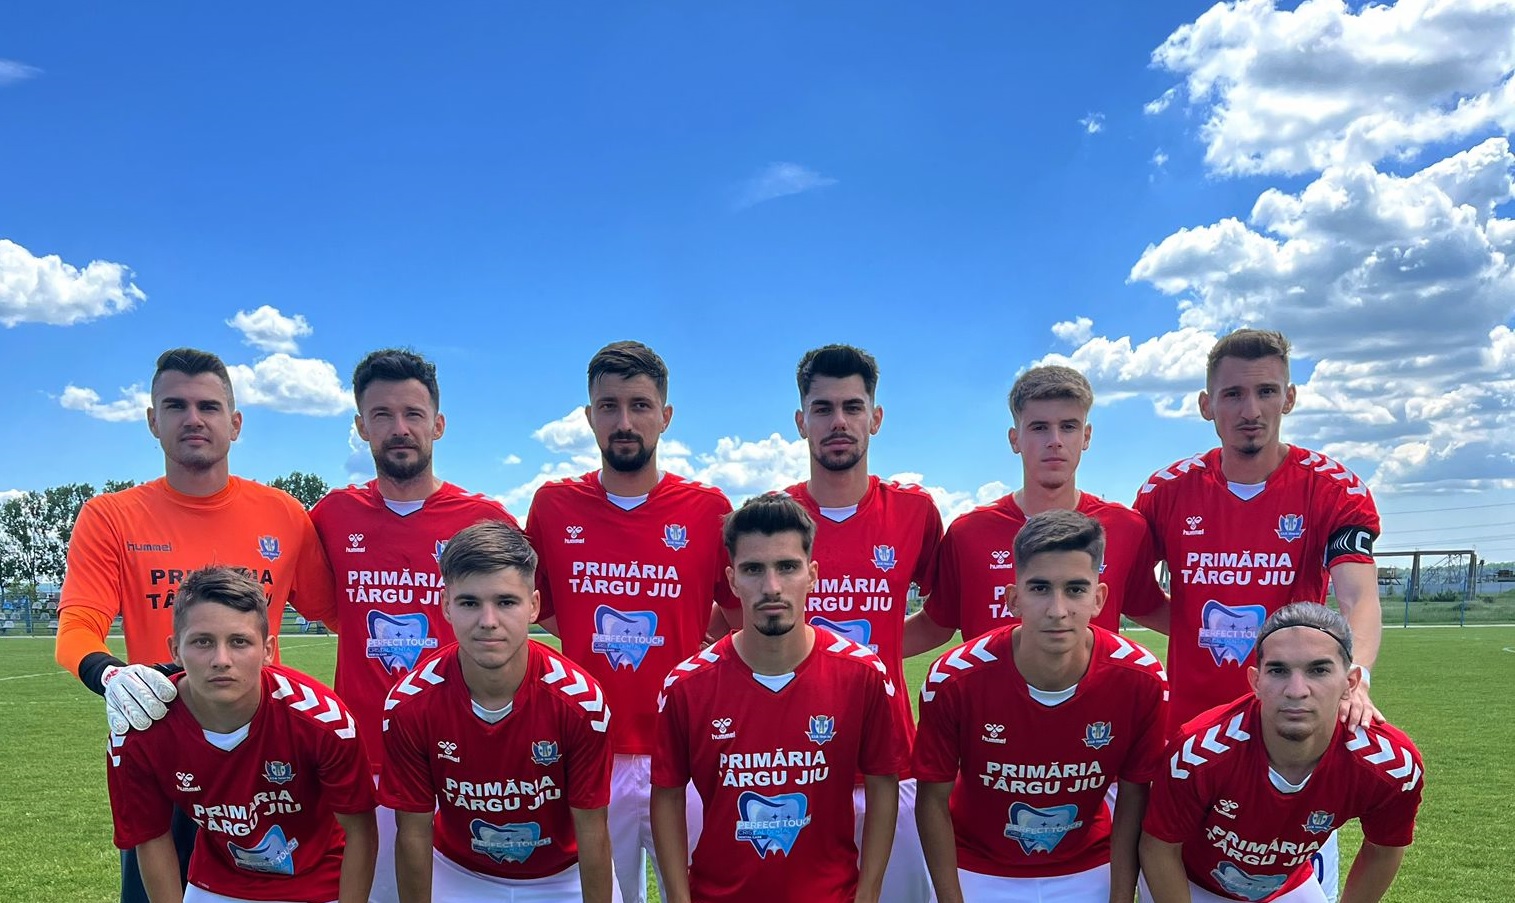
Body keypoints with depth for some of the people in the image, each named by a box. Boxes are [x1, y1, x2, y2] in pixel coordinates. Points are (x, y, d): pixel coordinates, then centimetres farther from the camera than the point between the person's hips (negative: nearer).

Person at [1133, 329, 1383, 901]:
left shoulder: (1334, 490, -7)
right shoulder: (1169, 491, -1)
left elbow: (1360, 599, -20)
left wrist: (1354, 676, -38)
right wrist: (1199, 625, -9)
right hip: (1189, 731, 2)